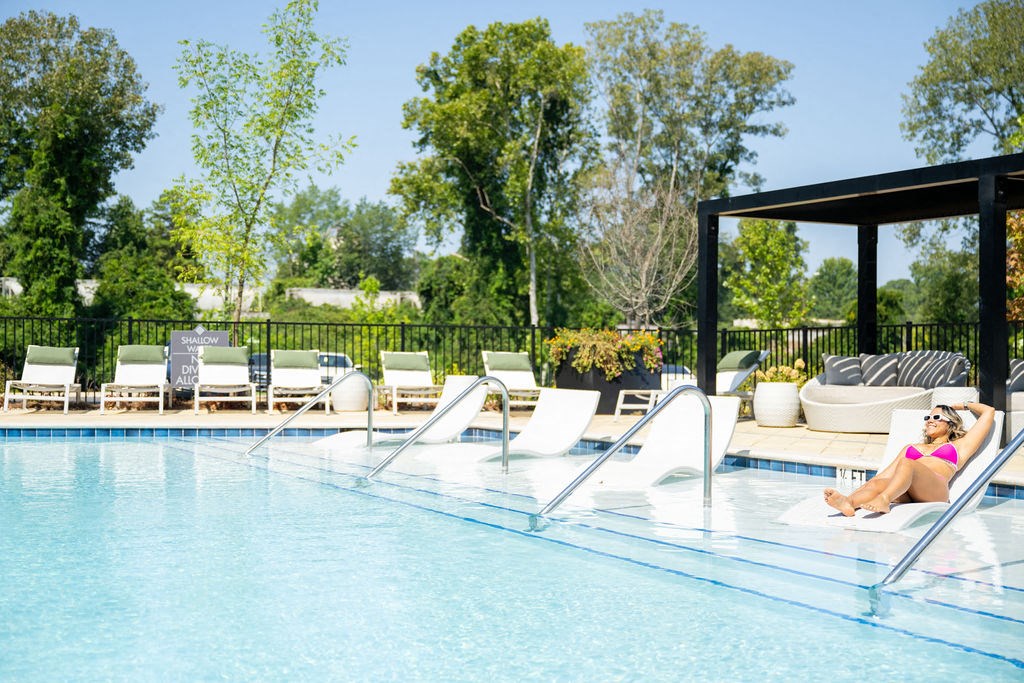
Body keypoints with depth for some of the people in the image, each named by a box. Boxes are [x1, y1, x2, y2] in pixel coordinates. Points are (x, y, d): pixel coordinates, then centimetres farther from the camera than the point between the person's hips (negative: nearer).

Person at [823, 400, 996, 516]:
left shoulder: (959, 447, 32)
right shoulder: (911, 447, 41)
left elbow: (989, 412, 33)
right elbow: (888, 472, 27)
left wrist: (965, 405, 48)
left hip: (935, 491, -4)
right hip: (905, 494, 4)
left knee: (907, 464, -36)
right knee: (876, 483, -32)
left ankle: (883, 500, -64)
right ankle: (848, 502, -64)